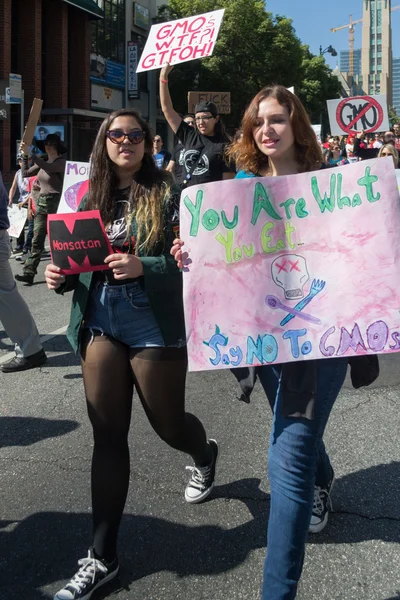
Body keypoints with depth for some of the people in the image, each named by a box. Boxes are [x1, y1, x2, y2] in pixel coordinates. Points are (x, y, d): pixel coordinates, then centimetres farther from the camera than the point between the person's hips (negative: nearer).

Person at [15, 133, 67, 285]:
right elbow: (26, 173, 14)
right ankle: (29, 273, -4)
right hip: (42, 202, 7)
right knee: (37, 239, 0)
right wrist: (24, 156, 2)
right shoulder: (43, 162, 14)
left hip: (55, 203, -7)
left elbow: (48, 168, -28)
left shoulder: (61, 162, -8)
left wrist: (30, 153, -29)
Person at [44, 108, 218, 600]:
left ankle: (205, 455, 52)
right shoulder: (91, 196, 8)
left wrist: (143, 267, -26)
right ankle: (102, 558, 16)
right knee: (107, 436, 6)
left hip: (155, 328, -4)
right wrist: (61, 275, -7)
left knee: (168, 425, 12)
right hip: (101, 325, 4)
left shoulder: (166, 194, -6)